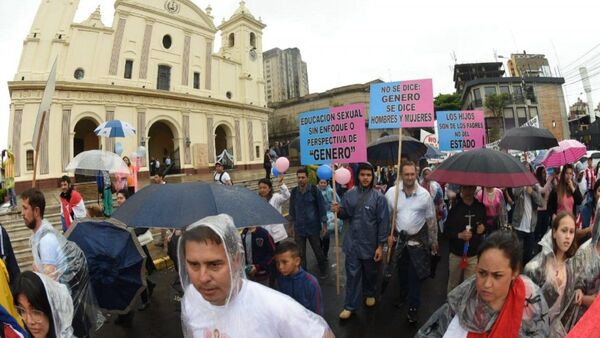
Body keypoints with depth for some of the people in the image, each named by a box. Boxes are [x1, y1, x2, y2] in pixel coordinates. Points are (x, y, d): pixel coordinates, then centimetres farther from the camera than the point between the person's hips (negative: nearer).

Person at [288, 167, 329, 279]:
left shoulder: (314, 190, -11)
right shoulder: (294, 192, 0)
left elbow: (322, 208, -6)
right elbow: (292, 209, 10)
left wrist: (324, 225, -7)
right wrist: (291, 225, 13)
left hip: (314, 227, -2)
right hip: (299, 228, 3)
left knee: (318, 251, 12)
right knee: (300, 253, 9)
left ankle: (323, 272, 34)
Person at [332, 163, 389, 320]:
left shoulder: (378, 197, -13)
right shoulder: (349, 194, -3)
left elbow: (383, 222, -12)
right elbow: (345, 215, 6)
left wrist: (380, 245, -12)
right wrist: (338, 211, -17)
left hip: (371, 244, -2)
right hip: (352, 243, 2)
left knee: (370, 273, 21)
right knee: (352, 275, 9)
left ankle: (370, 294, 48)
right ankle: (350, 306, 22)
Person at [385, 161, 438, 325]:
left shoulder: (424, 194, -11)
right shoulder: (391, 192, -10)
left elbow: (431, 219, -2)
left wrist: (433, 241, 4)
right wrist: (389, 234, -4)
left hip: (418, 239, -2)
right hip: (399, 238, 2)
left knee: (414, 274, 2)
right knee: (402, 271, 20)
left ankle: (413, 308, 16)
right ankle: (403, 295, 44)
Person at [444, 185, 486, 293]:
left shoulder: (481, 207, -1)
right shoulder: (455, 207, -8)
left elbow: (485, 224, 15)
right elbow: (447, 231, -6)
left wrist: (483, 228, -6)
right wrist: (459, 235, -24)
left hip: (474, 255, 1)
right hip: (456, 254, -1)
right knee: (453, 284, 16)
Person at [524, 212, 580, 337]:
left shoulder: (570, 262, -3)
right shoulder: (537, 265, -23)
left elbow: (567, 292, 13)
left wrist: (577, 292, -7)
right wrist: (550, 288, -31)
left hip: (559, 321, 6)